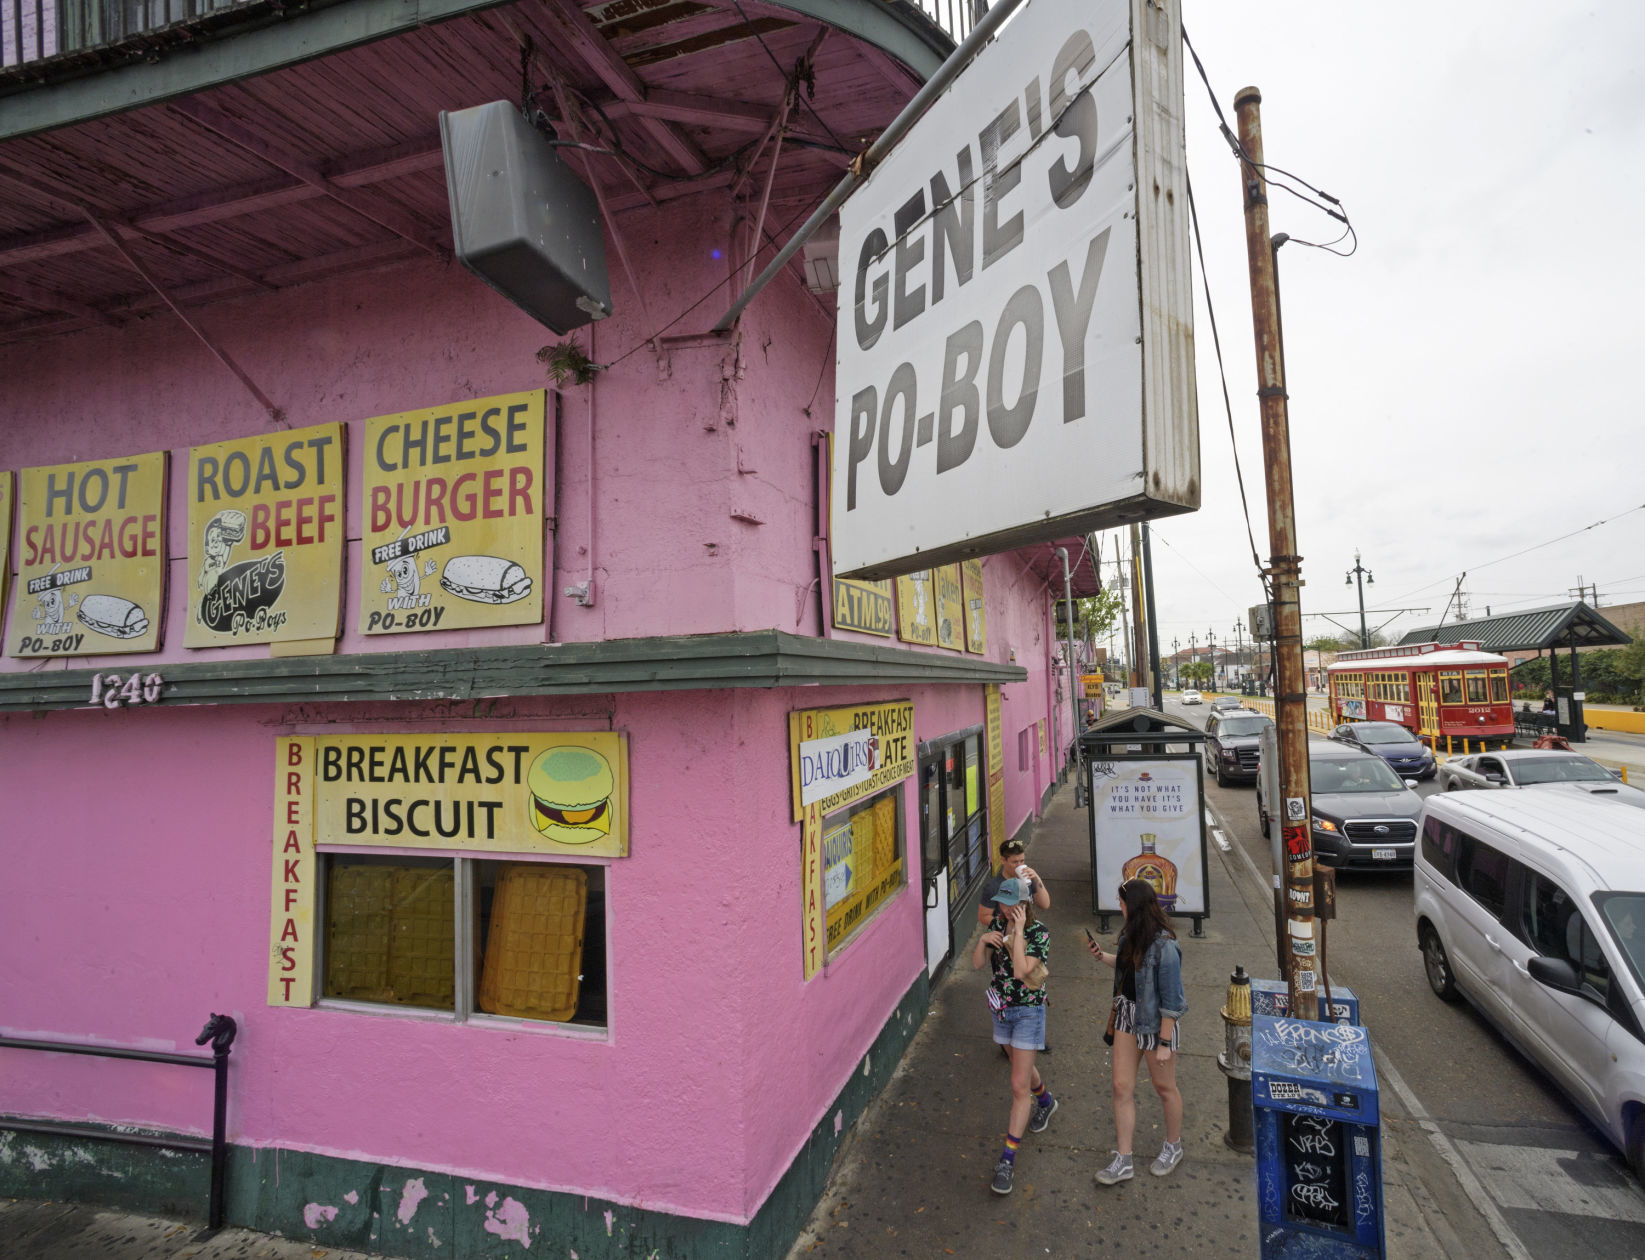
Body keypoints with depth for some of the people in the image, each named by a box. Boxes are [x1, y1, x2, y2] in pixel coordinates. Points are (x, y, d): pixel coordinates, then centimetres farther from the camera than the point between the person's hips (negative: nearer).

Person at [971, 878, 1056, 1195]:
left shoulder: (1039, 933, -19)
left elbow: (1021, 971, -31)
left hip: (1028, 1011, -6)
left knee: (1019, 1085, -6)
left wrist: (1018, 931, -30)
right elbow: (976, 964, -4)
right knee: (1021, 1065, 27)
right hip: (1002, 1010, 6)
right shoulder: (998, 926, -3)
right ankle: (1045, 1101, 57)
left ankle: (1008, 1160, 1)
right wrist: (982, 941, -22)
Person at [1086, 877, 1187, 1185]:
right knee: (1122, 1086, 9)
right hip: (1127, 1014, 7)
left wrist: (1164, 1043, -18)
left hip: (1156, 1022, -7)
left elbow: (1171, 1000, -23)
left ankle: (1173, 1147, 42)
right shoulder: (1131, 934, -3)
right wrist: (1102, 956, 3)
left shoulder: (1164, 947, -28)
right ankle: (1123, 1161, 21)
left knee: (1164, 1087, 17)